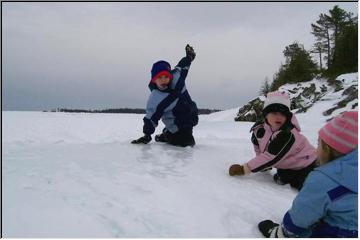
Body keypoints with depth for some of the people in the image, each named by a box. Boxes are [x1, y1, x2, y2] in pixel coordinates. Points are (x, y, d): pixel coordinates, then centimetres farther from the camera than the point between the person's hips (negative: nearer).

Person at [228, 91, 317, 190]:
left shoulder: (288, 134, -33)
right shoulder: (259, 129, -11)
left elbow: (272, 157, -35)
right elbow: (258, 146, 9)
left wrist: (243, 169, -32)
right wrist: (264, 166, 10)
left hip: (306, 166, -6)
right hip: (286, 167, 7)